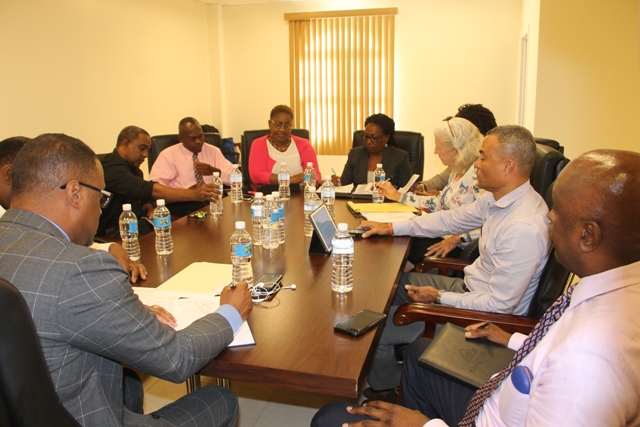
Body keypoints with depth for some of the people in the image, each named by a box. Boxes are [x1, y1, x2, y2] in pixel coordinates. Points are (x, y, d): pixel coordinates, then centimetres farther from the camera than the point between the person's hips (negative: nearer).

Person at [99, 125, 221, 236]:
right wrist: (194, 194, -37)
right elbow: (151, 190, -29)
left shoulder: (132, 168, 16)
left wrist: (150, 210, -4)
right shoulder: (112, 169, -18)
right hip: (118, 230, -9)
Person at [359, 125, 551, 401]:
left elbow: (500, 305, -28)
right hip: (469, 286, 9)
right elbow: (451, 219, 7)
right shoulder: (497, 198, -5)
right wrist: (390, 228, 7)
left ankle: (383, 392, 23)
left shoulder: (524, 228, -33)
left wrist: (439, 297, -17)